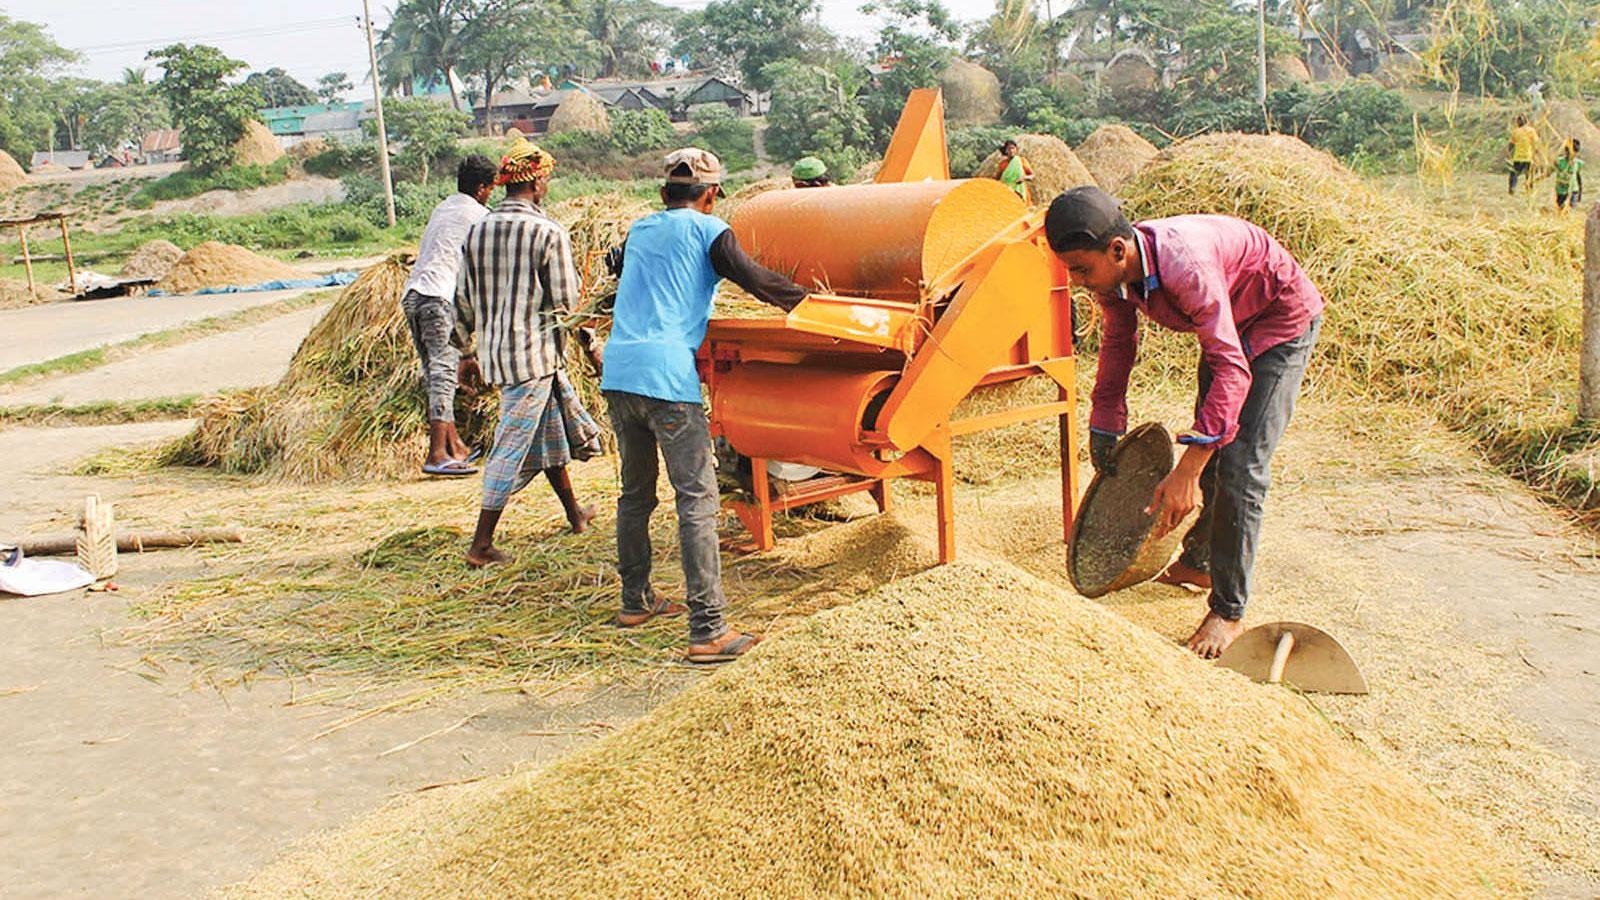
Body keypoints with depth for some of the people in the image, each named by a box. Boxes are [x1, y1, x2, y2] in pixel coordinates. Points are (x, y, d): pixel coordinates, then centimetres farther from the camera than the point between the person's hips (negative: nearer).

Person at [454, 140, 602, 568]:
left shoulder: (477, 232, 5)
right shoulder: (549, 234, -14)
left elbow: (463, 300, 10)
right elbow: (567, 299, -11)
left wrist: (468, 348, 23)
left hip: (494, 352, 7)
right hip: (534, 353, -7)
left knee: (552, 429, 22)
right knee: (513, 445, -2)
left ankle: (575, 513, 36)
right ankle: (481, 545, 2)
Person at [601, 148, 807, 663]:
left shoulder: (639, 230, 21)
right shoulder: (707, 230, 3)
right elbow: (755, 280, -3)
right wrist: (810, 302, 12)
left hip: (616, 374, 7)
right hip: (666, 377, -7)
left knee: (636, 492, 20)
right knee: (697, 500, -7)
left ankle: (636, 601, 31)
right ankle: (708, 630, -11)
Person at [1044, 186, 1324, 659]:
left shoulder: (1183, 265, -42)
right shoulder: (1114, 271, -17)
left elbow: (1232, 370, -44)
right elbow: (1118, 344, 3)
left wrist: (1186, 472, -50)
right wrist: (1104, 426, 6)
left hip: (1282, 319, -8)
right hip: (1227, 325, 8)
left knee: (1239, 465, -15)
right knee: (1210, 447, 20)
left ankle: (1229, 613, -5)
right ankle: (1197, 563, 40)